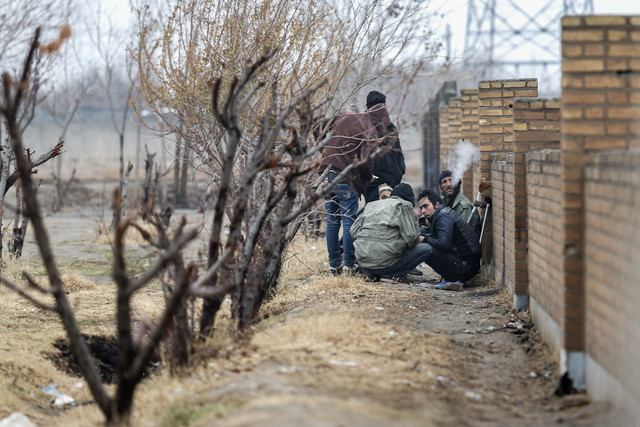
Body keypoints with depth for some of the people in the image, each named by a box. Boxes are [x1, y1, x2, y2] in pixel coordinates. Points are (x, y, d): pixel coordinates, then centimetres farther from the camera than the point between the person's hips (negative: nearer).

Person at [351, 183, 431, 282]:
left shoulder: (370, 205, 18)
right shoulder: (404, 205, 0)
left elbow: (353, 230, 18)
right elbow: (411, 236, -8)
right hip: (384, 262, -7)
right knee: (426, 249, 7)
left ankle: (374, 274, 14)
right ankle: (397, 274, -5)